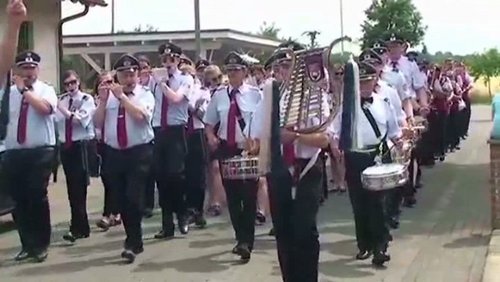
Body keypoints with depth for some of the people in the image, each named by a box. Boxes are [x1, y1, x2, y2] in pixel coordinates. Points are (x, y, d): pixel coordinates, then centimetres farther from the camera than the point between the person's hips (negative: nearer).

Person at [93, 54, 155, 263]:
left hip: (139, 153, -4)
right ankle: (135, 241, 24)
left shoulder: (145, 95, -1)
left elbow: (140, 116, -20)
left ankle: (132, 244, -2)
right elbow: (98, 123, 3)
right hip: (114, 153, 4)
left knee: (134, 198, -12)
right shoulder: (109, 95, 9)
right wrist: (103, 101, -8)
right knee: (122, 200, 10)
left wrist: (122, 96, -18)